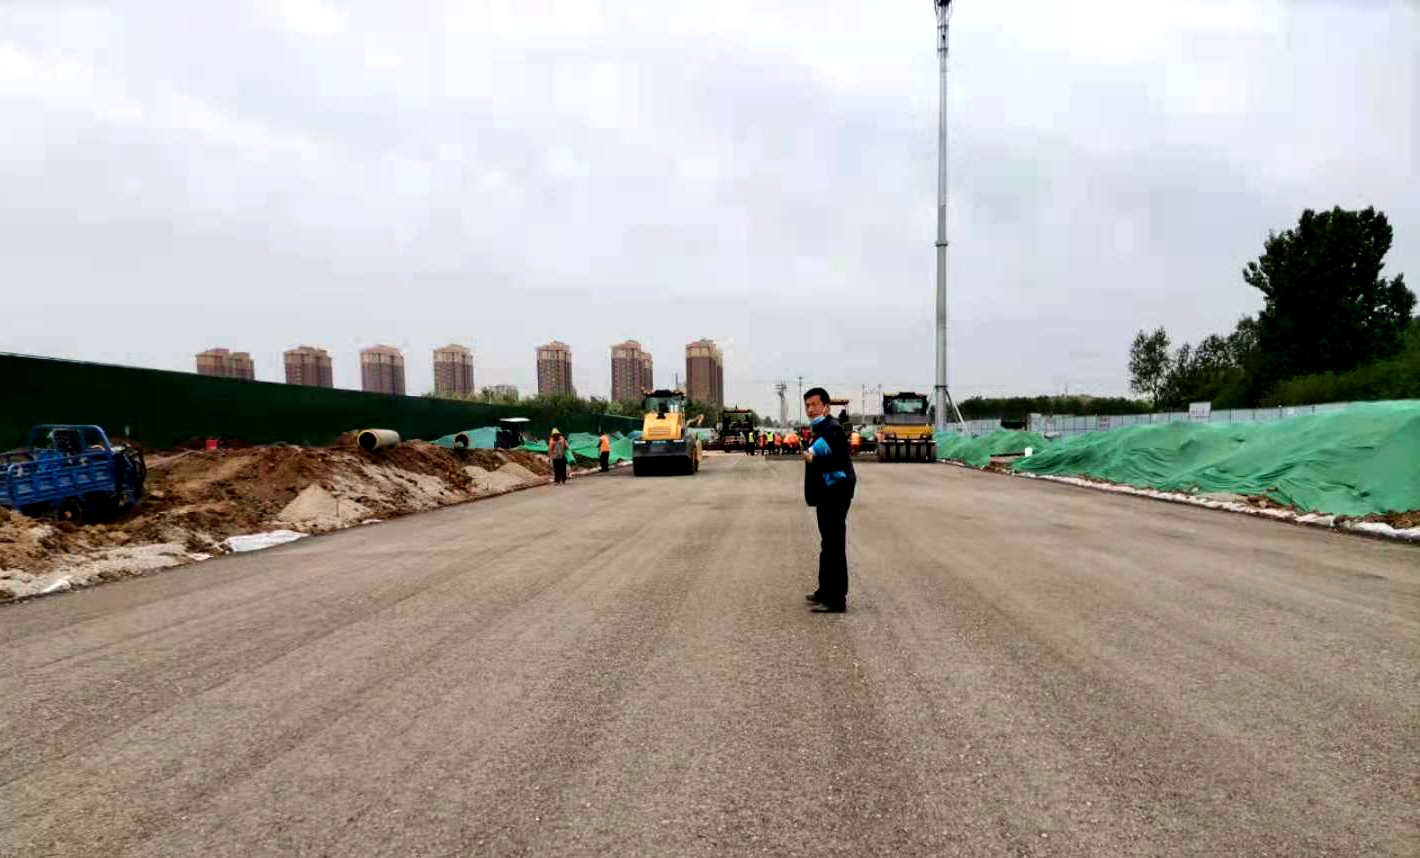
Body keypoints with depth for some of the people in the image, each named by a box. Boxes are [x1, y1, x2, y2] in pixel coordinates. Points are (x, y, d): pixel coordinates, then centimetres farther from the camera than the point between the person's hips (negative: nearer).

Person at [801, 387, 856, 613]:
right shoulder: (821, 429, 16)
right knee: (828, 545, 19)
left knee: (834, 546, -9)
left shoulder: (832, 429, -15)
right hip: (827, 494, 11)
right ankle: (826, 591, 31)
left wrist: (814, 459, -37)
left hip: (835, 494, -11)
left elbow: (839, 460, -27)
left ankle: (836, 600, -5)